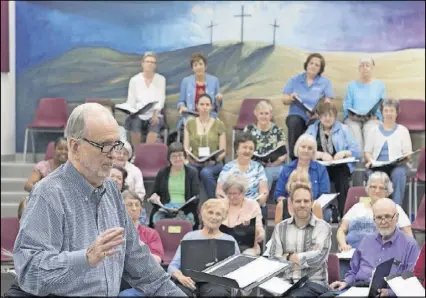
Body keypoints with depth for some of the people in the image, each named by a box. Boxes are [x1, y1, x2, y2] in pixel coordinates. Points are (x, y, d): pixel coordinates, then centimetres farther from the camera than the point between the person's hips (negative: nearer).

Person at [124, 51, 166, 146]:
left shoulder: (161, 79, 6)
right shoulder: (134, 80, 7)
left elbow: (160, 99, -1)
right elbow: (131, 100, 4)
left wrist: (155, 114, -17)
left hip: (154, 115, 0)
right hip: (138, 115, 0)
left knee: (155, 126, -34)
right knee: (135, 125, -33)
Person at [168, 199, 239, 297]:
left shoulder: (229, 240, 18)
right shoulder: (190, 237, 18)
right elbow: (173, 266, 8)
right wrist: (180, 276, -17)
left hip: (215, 281, 0)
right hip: (190, 280, 0)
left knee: (216, 292, -39)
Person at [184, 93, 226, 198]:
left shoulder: (219, 125, 9)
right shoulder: (190, 124, 14)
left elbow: (223, 151, 5)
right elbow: (186, 147, 8)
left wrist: (215, 159, -16)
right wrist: (189, 155, -15)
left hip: (213, 164, -1)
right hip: (194, 163, 1)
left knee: (206, 172, -36)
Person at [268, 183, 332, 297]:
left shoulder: (322, 227, 4)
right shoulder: (280, 227, 13)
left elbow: (318, 257, -11)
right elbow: (273, 259, 2)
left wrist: (289, 257, -4)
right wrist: (306, 258, -8)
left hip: (313, 282, -2)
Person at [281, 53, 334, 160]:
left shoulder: (325, 82, 11)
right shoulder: (294, 80, 14)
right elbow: (284, 99, 10)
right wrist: (291, 98, -15)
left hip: (315, 118, -1)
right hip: (297, 115, 1)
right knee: (294, 122, -36)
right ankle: (294, 156, -30)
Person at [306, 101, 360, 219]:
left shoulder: (343, 129, 18)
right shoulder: (312, 129, 18)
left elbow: (356, 151, 8)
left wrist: (344, 153, -13)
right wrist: (321, 154, -16)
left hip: (340, 166, 0)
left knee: (341, 177, -35)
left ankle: (344, 214, -37)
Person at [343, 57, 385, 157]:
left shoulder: (380, 85, 16)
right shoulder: (352, 85, 18)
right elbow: (347, 105, 11)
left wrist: (375, 116, -10)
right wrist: (351, 115, -10)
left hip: (372, 119, 0)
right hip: (353, 119, 0)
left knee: (369, 129, -37)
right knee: (354, 130, -35)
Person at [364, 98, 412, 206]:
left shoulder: (403, 130, 17)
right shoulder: (374, 130, 21)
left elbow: (408, 153, 10)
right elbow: (367, 151, 15)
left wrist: (405, 158, -14)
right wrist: (370, 160, -8)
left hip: (397, 165, -1)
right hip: (377, 166, 1)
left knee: (399, 173, -38)